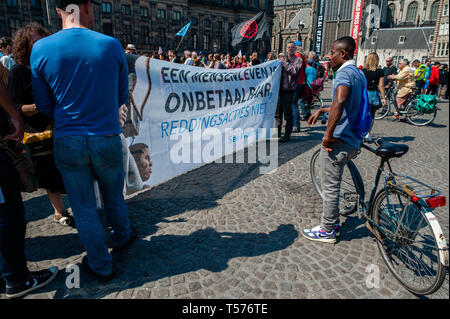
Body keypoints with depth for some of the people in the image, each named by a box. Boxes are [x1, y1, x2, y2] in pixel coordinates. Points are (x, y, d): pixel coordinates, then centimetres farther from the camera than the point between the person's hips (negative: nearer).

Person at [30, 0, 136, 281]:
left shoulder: (41, 49, -6)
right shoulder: (111, 45, -7)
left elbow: (45, 106, 2)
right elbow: (122, 96, 4)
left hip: (68, 143, 0)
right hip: (107, 139, 1)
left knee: (84, 208, 14)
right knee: (114, 197, 23)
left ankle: (101, 266, 29)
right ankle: (123, 237, 47)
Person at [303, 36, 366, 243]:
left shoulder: (345, 73, -16)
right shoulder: (358, 73, 15)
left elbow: (339, 103, -35)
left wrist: (329, 134, -29)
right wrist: (322, 111, 24)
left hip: (338, 141, -10)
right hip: (351, 140, 10)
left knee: (330, 187, 2)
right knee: (333, 185, 20)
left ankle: (327, 230, 16)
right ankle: (332, 223, 33)